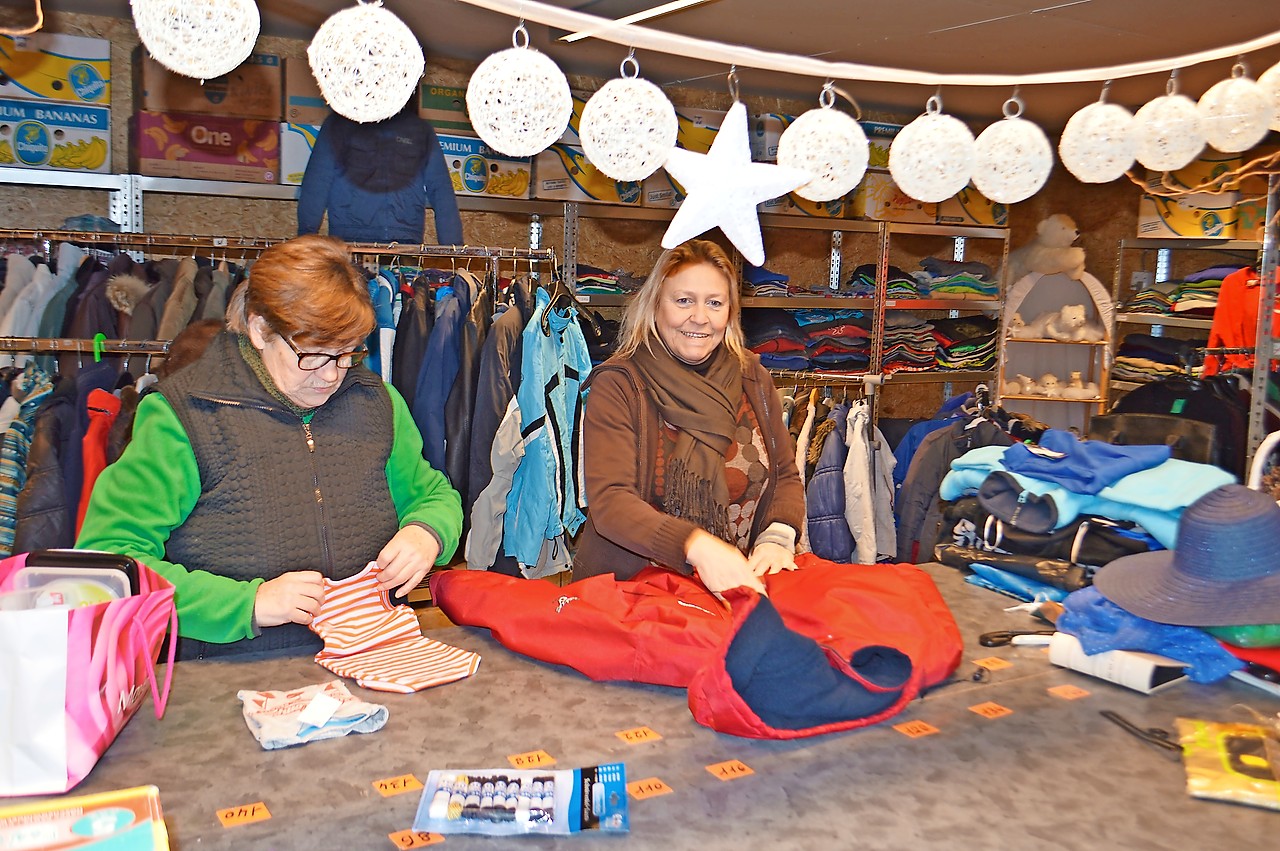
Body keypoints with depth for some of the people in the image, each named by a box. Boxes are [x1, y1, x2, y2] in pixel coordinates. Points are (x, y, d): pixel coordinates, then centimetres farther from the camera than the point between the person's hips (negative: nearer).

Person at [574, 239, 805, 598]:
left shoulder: (753, 380, 7)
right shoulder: (617, 387, -8)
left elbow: (786, 476, 11)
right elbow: (608, 501, -18)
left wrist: (776, 538, -11)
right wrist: (696, 545, -33)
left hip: (737, 590, 1)